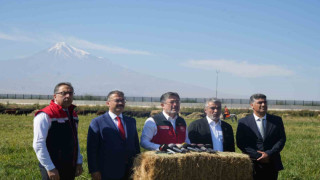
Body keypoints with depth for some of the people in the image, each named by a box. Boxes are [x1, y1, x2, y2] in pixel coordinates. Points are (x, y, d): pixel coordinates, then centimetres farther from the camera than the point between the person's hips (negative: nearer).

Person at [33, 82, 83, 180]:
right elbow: (38, 144, -16)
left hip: (70, 168, 7)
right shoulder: (45, 116, -11)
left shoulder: (73, 114, 14)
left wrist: (79, 162, 15)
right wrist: (50, 168, -18)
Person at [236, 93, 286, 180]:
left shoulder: (277, 120, 8)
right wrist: (259, 156, -13)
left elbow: (281, 139, 2)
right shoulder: (243, 122, 1)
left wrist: (269, 154, -12)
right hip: (253, 166, -2)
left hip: (272, 166, 2)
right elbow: (241, 143, -5)